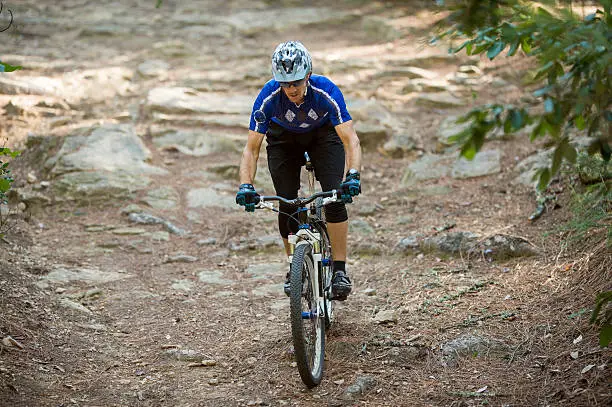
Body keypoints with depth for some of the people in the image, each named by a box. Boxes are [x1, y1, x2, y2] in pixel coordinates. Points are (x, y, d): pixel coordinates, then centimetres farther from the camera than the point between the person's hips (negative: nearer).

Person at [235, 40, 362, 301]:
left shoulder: (326, 91, -35)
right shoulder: (268, 97, -33)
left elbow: (351, 140, -40)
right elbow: (252, 148, -30)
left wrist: (353, 176, -56)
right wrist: (246, 185, -45)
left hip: (323, 135, -1)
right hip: (284, 140, 1)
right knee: (287, 204, -10)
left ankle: (339, 270, -12)